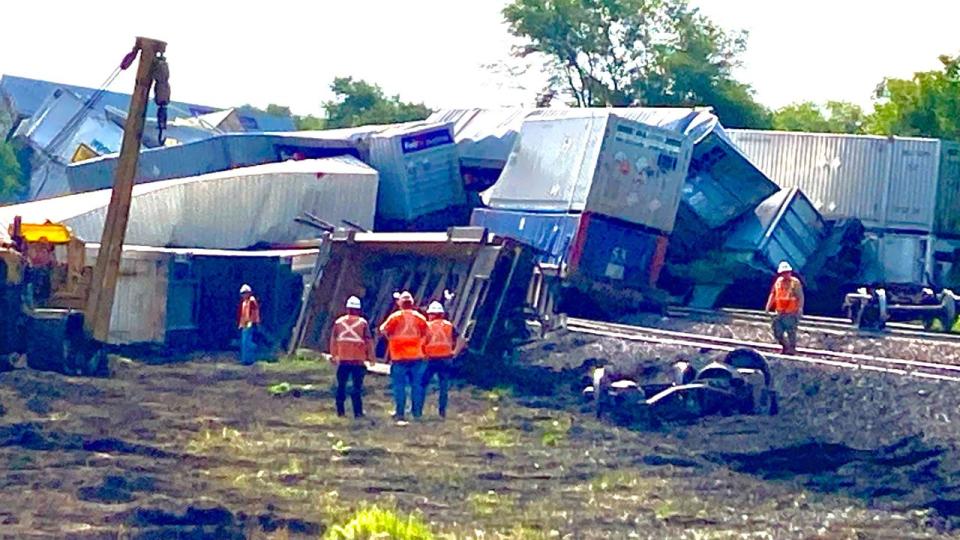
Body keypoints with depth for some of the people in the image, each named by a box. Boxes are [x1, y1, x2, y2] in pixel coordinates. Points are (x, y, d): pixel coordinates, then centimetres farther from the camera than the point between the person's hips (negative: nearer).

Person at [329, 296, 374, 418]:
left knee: (341, 385, 13)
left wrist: (333, 355, 22)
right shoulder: (363, 323, -2)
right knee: (357, 386, 0)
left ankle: (340, 410, 13)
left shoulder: (339, 322, 5)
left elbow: (333, 340, 10)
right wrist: (371, 356, 7)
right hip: (358, 360, -2)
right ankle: (358, 412, -4)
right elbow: (368, 341, -3)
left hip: (343, 359, 2)